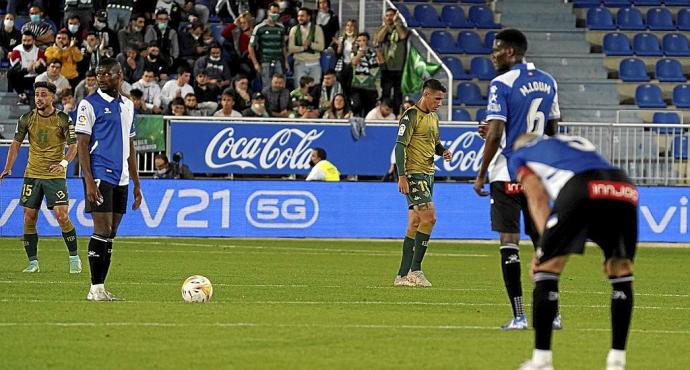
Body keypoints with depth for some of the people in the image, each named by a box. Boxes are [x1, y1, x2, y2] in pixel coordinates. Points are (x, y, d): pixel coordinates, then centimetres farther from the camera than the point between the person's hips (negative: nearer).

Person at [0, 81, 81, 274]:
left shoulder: (63, 119, -5)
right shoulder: (27, 119, 3)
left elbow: (73, 146, -4)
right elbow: (16, 143, 8)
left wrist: (63, 164, -20)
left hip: (55, 175, -3)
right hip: (32, 174, 3)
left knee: (62, 216, -13)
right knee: (29, 218, -1)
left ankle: (74, 258, 1)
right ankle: (33, 262, 8)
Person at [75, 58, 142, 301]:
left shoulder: (127, 105, 16)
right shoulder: (89, 104, -4)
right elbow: (82, 145, -8)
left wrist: (136, 183, 18)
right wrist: (89, 181, -17)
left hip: (121, 178, 6)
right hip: (100, 175, -6)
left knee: (110, 234, 6)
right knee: (102, 230, -10)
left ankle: (101, 286, 9)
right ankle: (95, 288, -7)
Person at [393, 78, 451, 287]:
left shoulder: (433, 117, 17)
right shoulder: (411, 116, -10)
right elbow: (400, 145, -15)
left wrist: (443, 151, 5)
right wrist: (402, 176, -21)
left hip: (428, 174, 9)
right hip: (414, 174, -9)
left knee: (414, 225, 8)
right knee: (429, 217, -18)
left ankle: (403, 275, 9)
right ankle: (415, 270, -14)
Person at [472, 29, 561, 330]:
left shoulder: (501, 84, -11)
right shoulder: (547, 82, 10)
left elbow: (495, 134, -15)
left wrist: (481, 175, -8)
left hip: (507, 175, -6)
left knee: (509, 241, -4)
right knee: (542, 239, 12)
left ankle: (519, 316, -8)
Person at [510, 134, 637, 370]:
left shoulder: (519, 155, 31)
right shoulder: (579, 142, 43)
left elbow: (538, 198, 13)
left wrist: (545, 244, 5)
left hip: (580, 189, -4)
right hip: (625, 190, 4)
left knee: (546, 267, 8)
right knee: (621, 271, 21)